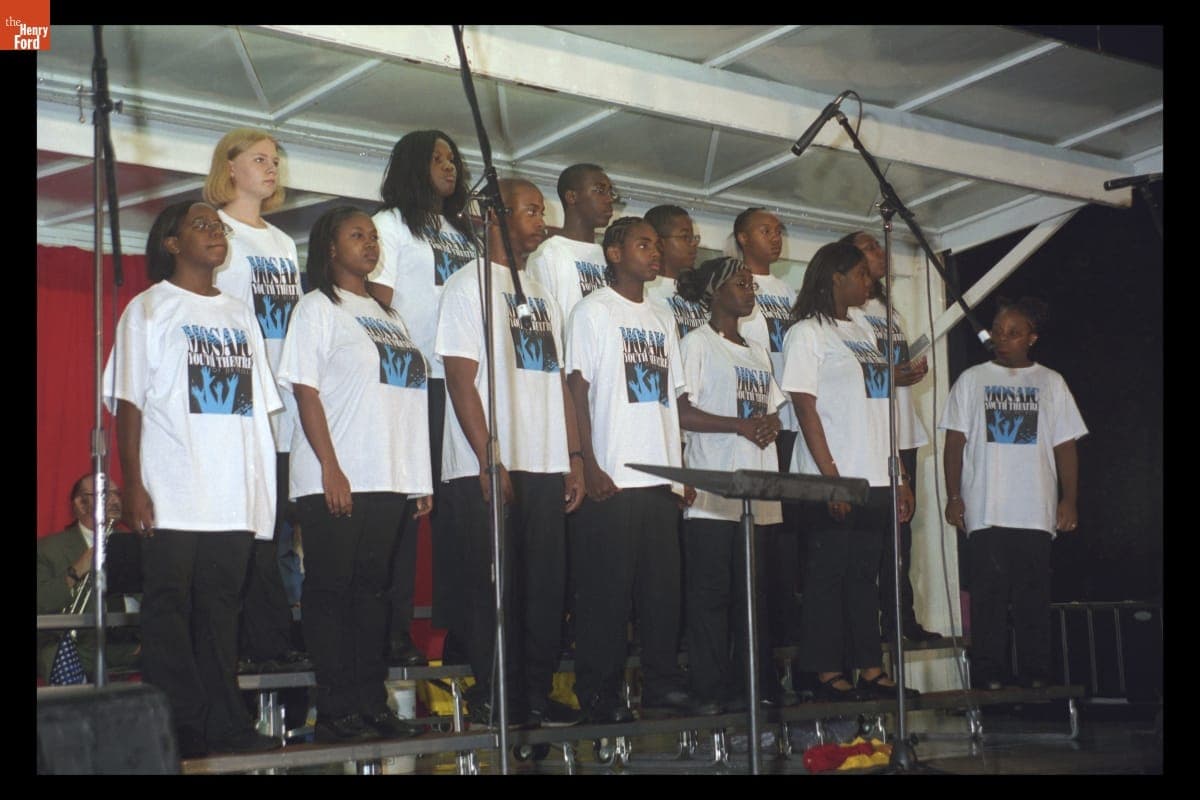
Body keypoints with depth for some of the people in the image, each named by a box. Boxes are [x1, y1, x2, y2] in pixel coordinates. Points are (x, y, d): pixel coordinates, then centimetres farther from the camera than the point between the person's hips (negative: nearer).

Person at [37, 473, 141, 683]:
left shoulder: (134, 543, 22)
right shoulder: (48, 548, 9)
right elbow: (41, 605, -6)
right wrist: (75, 573, -16)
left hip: (132, 647, 3)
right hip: (80, 648, -3)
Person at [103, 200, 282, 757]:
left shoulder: (240, 315, 19)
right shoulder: (149, 309, 5)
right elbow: (129, 404, -2)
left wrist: (263, 489, 11)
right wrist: (134, 487, -11)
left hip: (234, 498, 4)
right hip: (173, 497, -4)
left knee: (221, 610, 5)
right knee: (169, 608, -6)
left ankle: (225, 723, 8)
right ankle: (182, 728, -3)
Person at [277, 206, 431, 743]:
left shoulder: (385, 314, 20)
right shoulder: (318, 307, 0)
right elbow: (305, 390, -8)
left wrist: (419, 477, 12)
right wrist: (331, 469, -17)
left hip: (386, 478, 6)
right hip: (333, 482, -6)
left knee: (372, 591, 8)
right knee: (331, 592, -4)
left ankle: (372, 705, 12)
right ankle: (335, 712, -1)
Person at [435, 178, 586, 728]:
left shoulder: (540, 294, 20)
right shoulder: (470, 285, -1)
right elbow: (461, 379, -9)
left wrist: (573, 457, 10)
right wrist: (489, 462, -16)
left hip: (544, 467, 7)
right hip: (488, 470, -6)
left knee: (545, 584, 6)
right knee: (492, 586, -3)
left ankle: (537, 694, 14)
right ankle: (492, 698, 5)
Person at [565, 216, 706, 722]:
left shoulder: (661, 320, 19)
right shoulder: (594, 311, 1)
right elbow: (577, 390, -6)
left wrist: (682, 469, 11)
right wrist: (589, 466, -14)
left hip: (660, 476, 6)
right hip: (612, 477, -6)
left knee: (663, 583, 6)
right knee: (607, 586, -4)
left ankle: (663, 683, 14)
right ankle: (598, 691, 2)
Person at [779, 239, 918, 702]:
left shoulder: (863, 335, 19)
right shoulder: (807, 333, -4)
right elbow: (805, 407, -11)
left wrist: (901, 480, 14)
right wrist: (830, 476, -18)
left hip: (875, 480, 7)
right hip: (835, 481, -7)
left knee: (864, 575, 8)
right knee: (828, 575, -4)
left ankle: (870, 671, 11)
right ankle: (827, 674, 0)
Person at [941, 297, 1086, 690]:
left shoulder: (1051, 383, 12)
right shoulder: (972, 380, 10)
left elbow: (1065, 446, 10)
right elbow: (955, 441, 8)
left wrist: (1070, 499, 1)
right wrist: (954, 496, 0)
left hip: (1036, 511, 1)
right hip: (985, 511, -1)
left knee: (1034, 594, 1)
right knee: (989, 591, -4)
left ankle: (1035, 675, 6)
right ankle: (988, 674, -1)